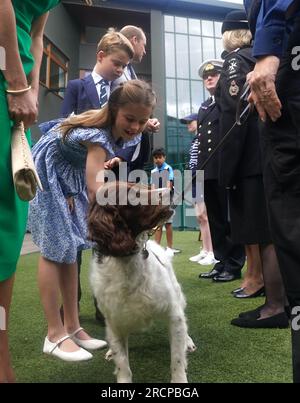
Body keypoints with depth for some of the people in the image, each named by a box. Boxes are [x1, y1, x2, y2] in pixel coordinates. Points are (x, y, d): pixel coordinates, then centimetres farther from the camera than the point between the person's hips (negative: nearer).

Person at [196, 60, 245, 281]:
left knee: (231, 219, -1)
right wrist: (198, 170, 12)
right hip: (208, 171, 7)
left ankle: (234, 266, 7)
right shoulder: (203, 107, 23)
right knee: (215, 220, 10)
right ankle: (221, 262, 20)